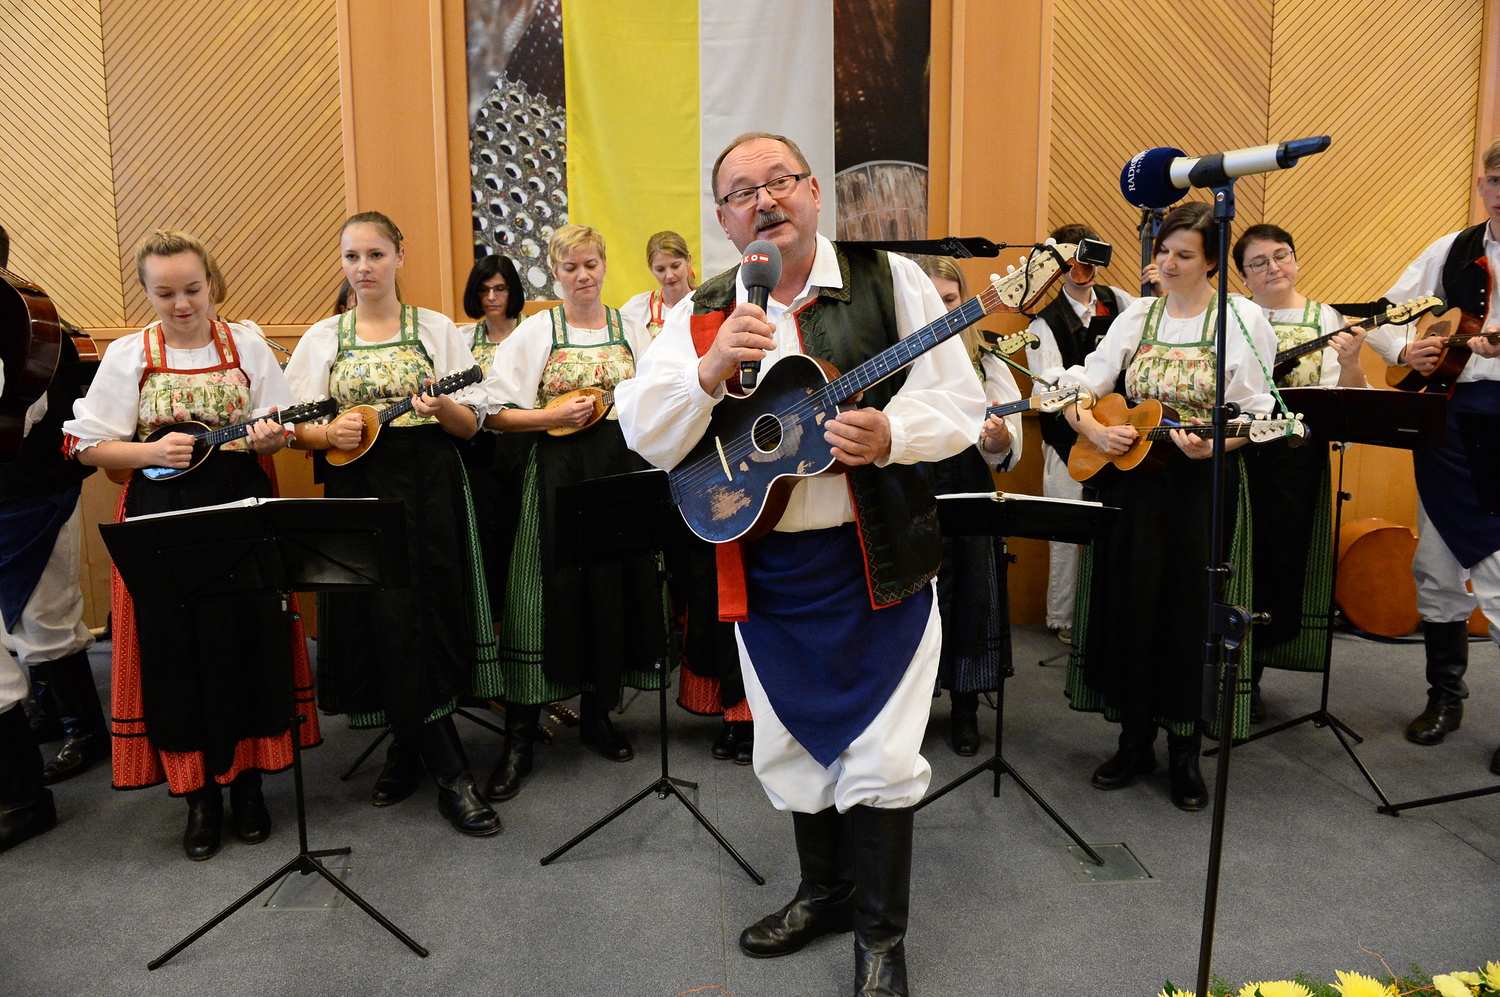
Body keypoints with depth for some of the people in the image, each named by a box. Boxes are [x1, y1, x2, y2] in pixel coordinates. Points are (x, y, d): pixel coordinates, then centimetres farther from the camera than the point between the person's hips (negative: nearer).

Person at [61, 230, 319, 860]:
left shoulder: (246, 345, 4)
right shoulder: (128, 355, 3)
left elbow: (282, 428, 6)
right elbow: (87, 446, 2)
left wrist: (269, 437, -17)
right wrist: (154, 452, -14)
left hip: (242, 510, 0)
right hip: (163, 517, 0)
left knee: (249, 644, 3)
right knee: (177, 653, 3)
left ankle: (247, 780, 21)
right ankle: (199, 793, 18)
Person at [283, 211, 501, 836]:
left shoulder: (438, 329, 6)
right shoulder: (322, 339, 9)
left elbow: (472, 425, 3)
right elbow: (295, 428, 9)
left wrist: (444, 407, -18)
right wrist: (331, 434, -11)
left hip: (430, 492, 0)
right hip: (358, 491, 1)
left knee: (433, 616, -1)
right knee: (390, 625, -4)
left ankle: (409, 747, 22)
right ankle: (451, 774, 4)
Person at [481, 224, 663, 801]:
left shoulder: (630, 331, 10)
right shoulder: (536, 333, 2)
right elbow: (497, 414, -3)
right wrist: (555, 417, -16)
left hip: (623, 470, 3)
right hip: (558, 474, -3)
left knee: (617, 585, 6)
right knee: (553, 590, -4)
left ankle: (597, 713, 25)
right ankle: (520, 736, 6)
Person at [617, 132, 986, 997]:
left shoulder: (891, 281, -3)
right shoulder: (702, 315, 3)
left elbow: (961, 404, -5)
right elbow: (647, 437, -6)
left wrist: (891, 435, -24)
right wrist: (712, 370, -22)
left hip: (879, 559, -3)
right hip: (765, 568, 3)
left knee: (880, 755, 3)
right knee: (794, 747, 17)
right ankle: (826, 893, 41)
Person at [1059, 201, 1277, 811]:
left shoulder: (1242, 320, -1)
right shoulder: (1136, 317, 9)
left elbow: (1257, 414, -5)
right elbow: (1078, 388, 7)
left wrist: (1215, 445, -23)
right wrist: (1094, 431, -12)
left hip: (1204, 486, -3)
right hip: (1131, 481, 3)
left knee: (1191, 612, 1)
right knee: (1129, 606, 4)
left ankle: (1185, 753, 18)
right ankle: (1135, 741, 20)